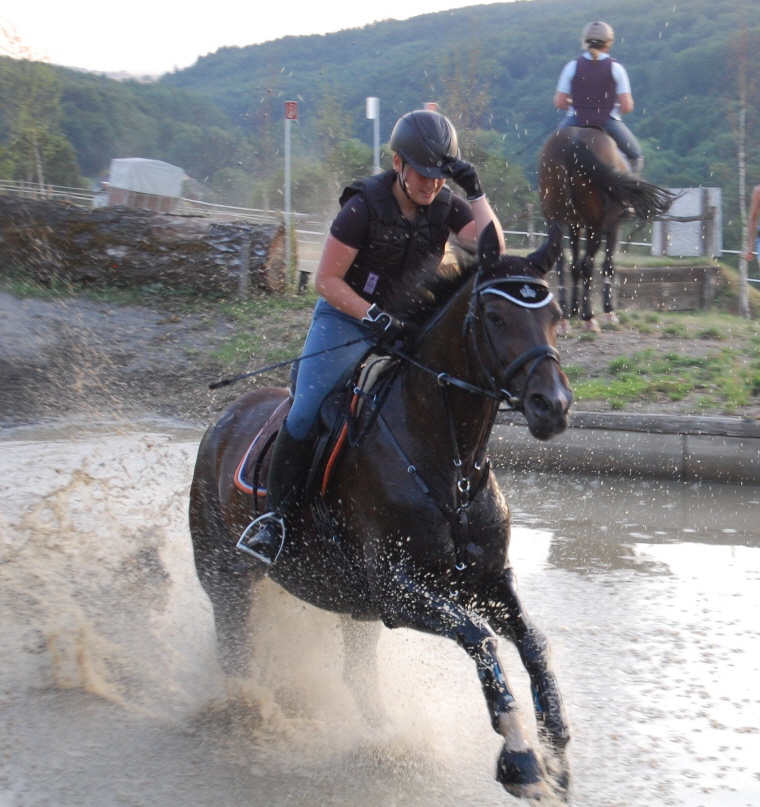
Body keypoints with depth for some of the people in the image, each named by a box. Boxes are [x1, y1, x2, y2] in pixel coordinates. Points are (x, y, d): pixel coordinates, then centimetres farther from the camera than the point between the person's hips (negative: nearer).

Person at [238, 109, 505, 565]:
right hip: (348, 317, -4)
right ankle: (276, 515, -12)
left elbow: (493, 248, -19)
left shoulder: (447, 207, -5)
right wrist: (375, 317, -27)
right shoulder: (365, 206, -17)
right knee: (306, 413, -21)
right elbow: (327, 281, -15)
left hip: (410, 322, 4)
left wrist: (475, 191, -23)